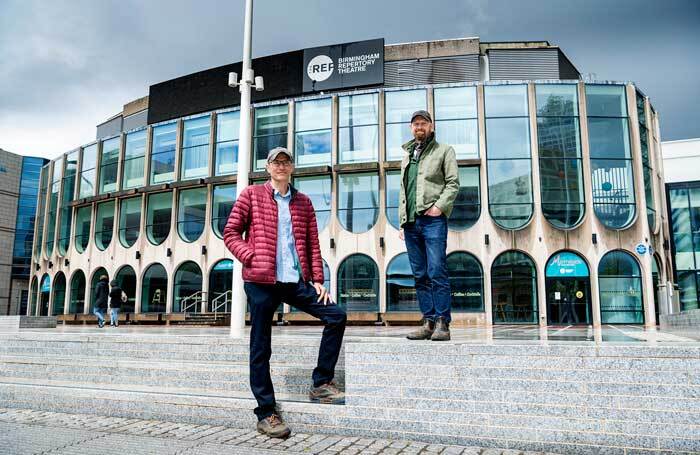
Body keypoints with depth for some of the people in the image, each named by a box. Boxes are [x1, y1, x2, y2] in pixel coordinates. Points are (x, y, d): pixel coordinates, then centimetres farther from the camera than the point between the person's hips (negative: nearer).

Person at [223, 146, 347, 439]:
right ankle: (266, 414, 12)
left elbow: (313, 244, 12)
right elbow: (230, 233, 2)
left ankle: (321, 383, 7)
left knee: (337, 316, -6)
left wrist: (317, 280, 5)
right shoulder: (251, 195, 5)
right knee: (261, 347, 1)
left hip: (297, 282, 4)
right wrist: (251, 257, -12)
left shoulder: (303, 202, 14)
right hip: (261, 282, -3)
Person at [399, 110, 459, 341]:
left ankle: (442, 324, -6)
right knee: (420, 275, 5)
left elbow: (453, 183, -1)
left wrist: (439, 206, -15)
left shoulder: (444, 150, 9)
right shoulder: (407, 156, 24)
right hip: (411, 222, 6)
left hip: (432, 219, -6)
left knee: (437, 273, -10)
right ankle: (428, 322, 8)